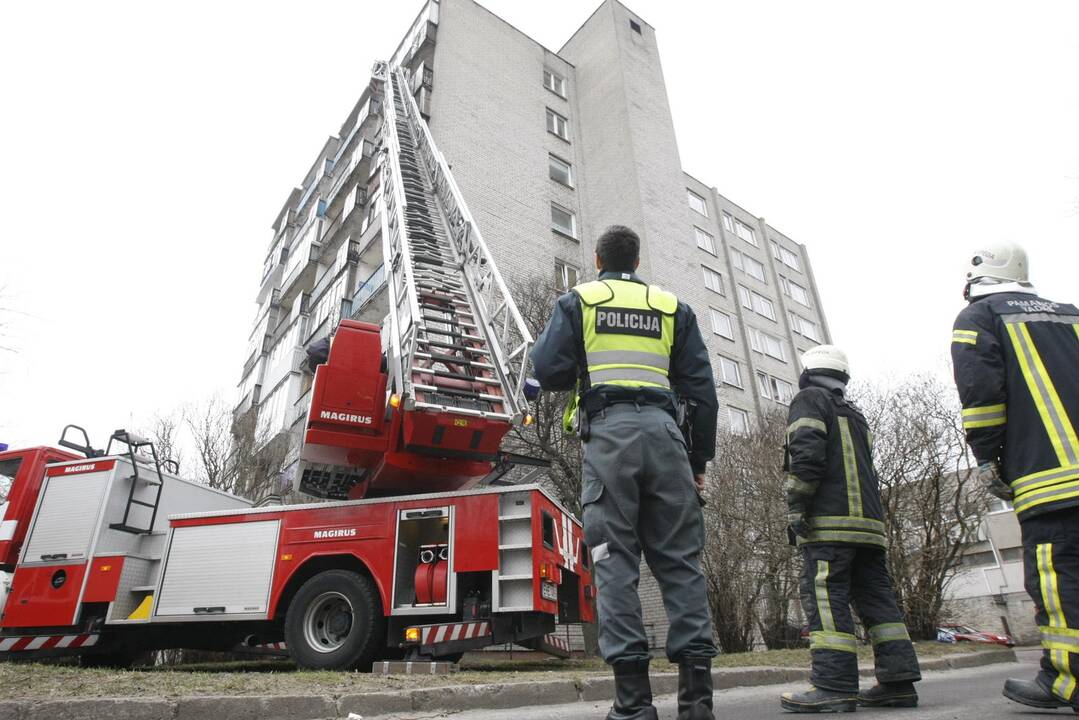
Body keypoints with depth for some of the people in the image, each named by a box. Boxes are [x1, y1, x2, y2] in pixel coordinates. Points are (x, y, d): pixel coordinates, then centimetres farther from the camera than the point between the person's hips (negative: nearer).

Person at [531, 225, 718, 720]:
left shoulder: (578, 301, 12)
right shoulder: (673, 308, 19)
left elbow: (547, 370, 0)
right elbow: (701, 390, 13)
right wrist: (699, 460, 17)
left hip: (608, 433, -2)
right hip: (665, 432, 3)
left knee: (615, 560, -1)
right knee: (680, 559, 5)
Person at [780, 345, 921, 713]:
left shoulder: (809, 399, 2)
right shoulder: (855, 413, 27)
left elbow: (807, 454, -14)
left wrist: (796, 506, -13)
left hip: (830, 520, -9)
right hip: (869, 519, 9)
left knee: (825, 596, -11)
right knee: (875, 596, 9)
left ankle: (834, 686, -13)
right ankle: (898, 681, 9)